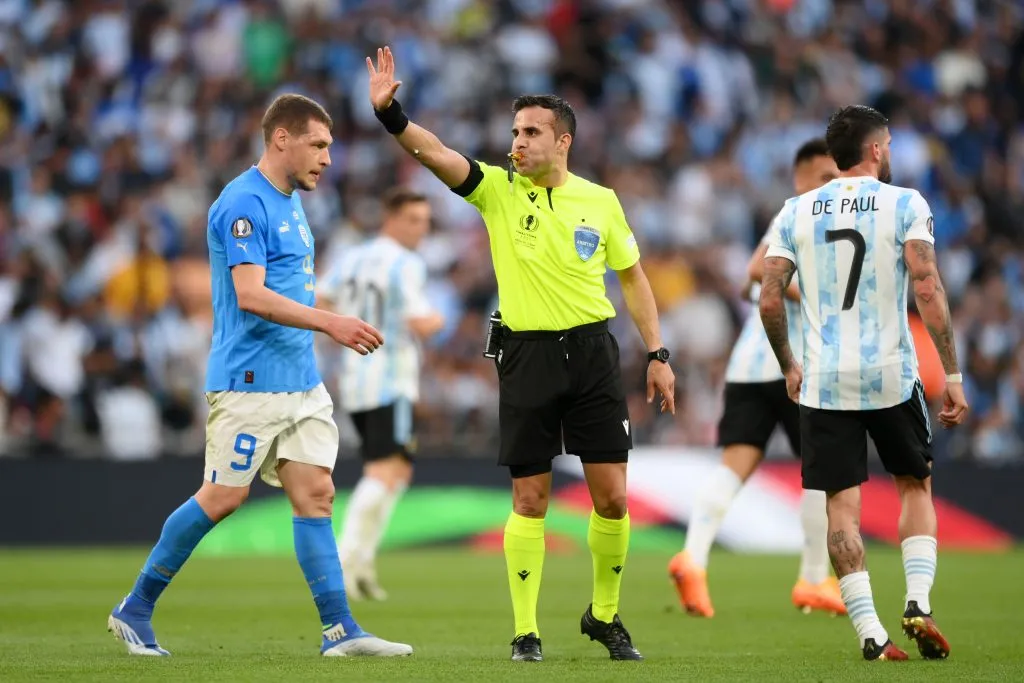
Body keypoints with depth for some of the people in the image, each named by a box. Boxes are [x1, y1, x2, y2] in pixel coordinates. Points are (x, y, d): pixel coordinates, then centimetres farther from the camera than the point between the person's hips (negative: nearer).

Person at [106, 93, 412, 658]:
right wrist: (330, 322, -26)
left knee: (315, 493, 1)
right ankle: (135, 610, 9)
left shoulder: (290, 202, 16)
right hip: (250, 380, -9)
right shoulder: (244, 203, -14)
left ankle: (340, 630, -3)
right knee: (223, 496, -4)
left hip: (301, 382, 9)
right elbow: (250, 295, -22)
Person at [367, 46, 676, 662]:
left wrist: (658, 355, 8)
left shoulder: (601, 201, 4)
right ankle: (526, 632, 9)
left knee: (612, 497, -1)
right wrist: (390, 113, -31)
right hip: (526, 354, -1)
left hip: (592, 354, 1)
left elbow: (633, 276, 12)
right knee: (529, 501, 1)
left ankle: (605, 616, 19)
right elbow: (435, 154, -14)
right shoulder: (499, 190, 0)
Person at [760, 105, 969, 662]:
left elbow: (769, 301, 1)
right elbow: (928, 292, -12)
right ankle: (918, 602, 2)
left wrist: (789, 367, 16)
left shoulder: (796, 213, 5)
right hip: (892, 376, -1)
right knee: (915, 486, 18)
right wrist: (952, 374, -9)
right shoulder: (905, 205, -3)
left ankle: (870, 632, -5)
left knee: (842, 505, 3)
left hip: (823, 383, 1)